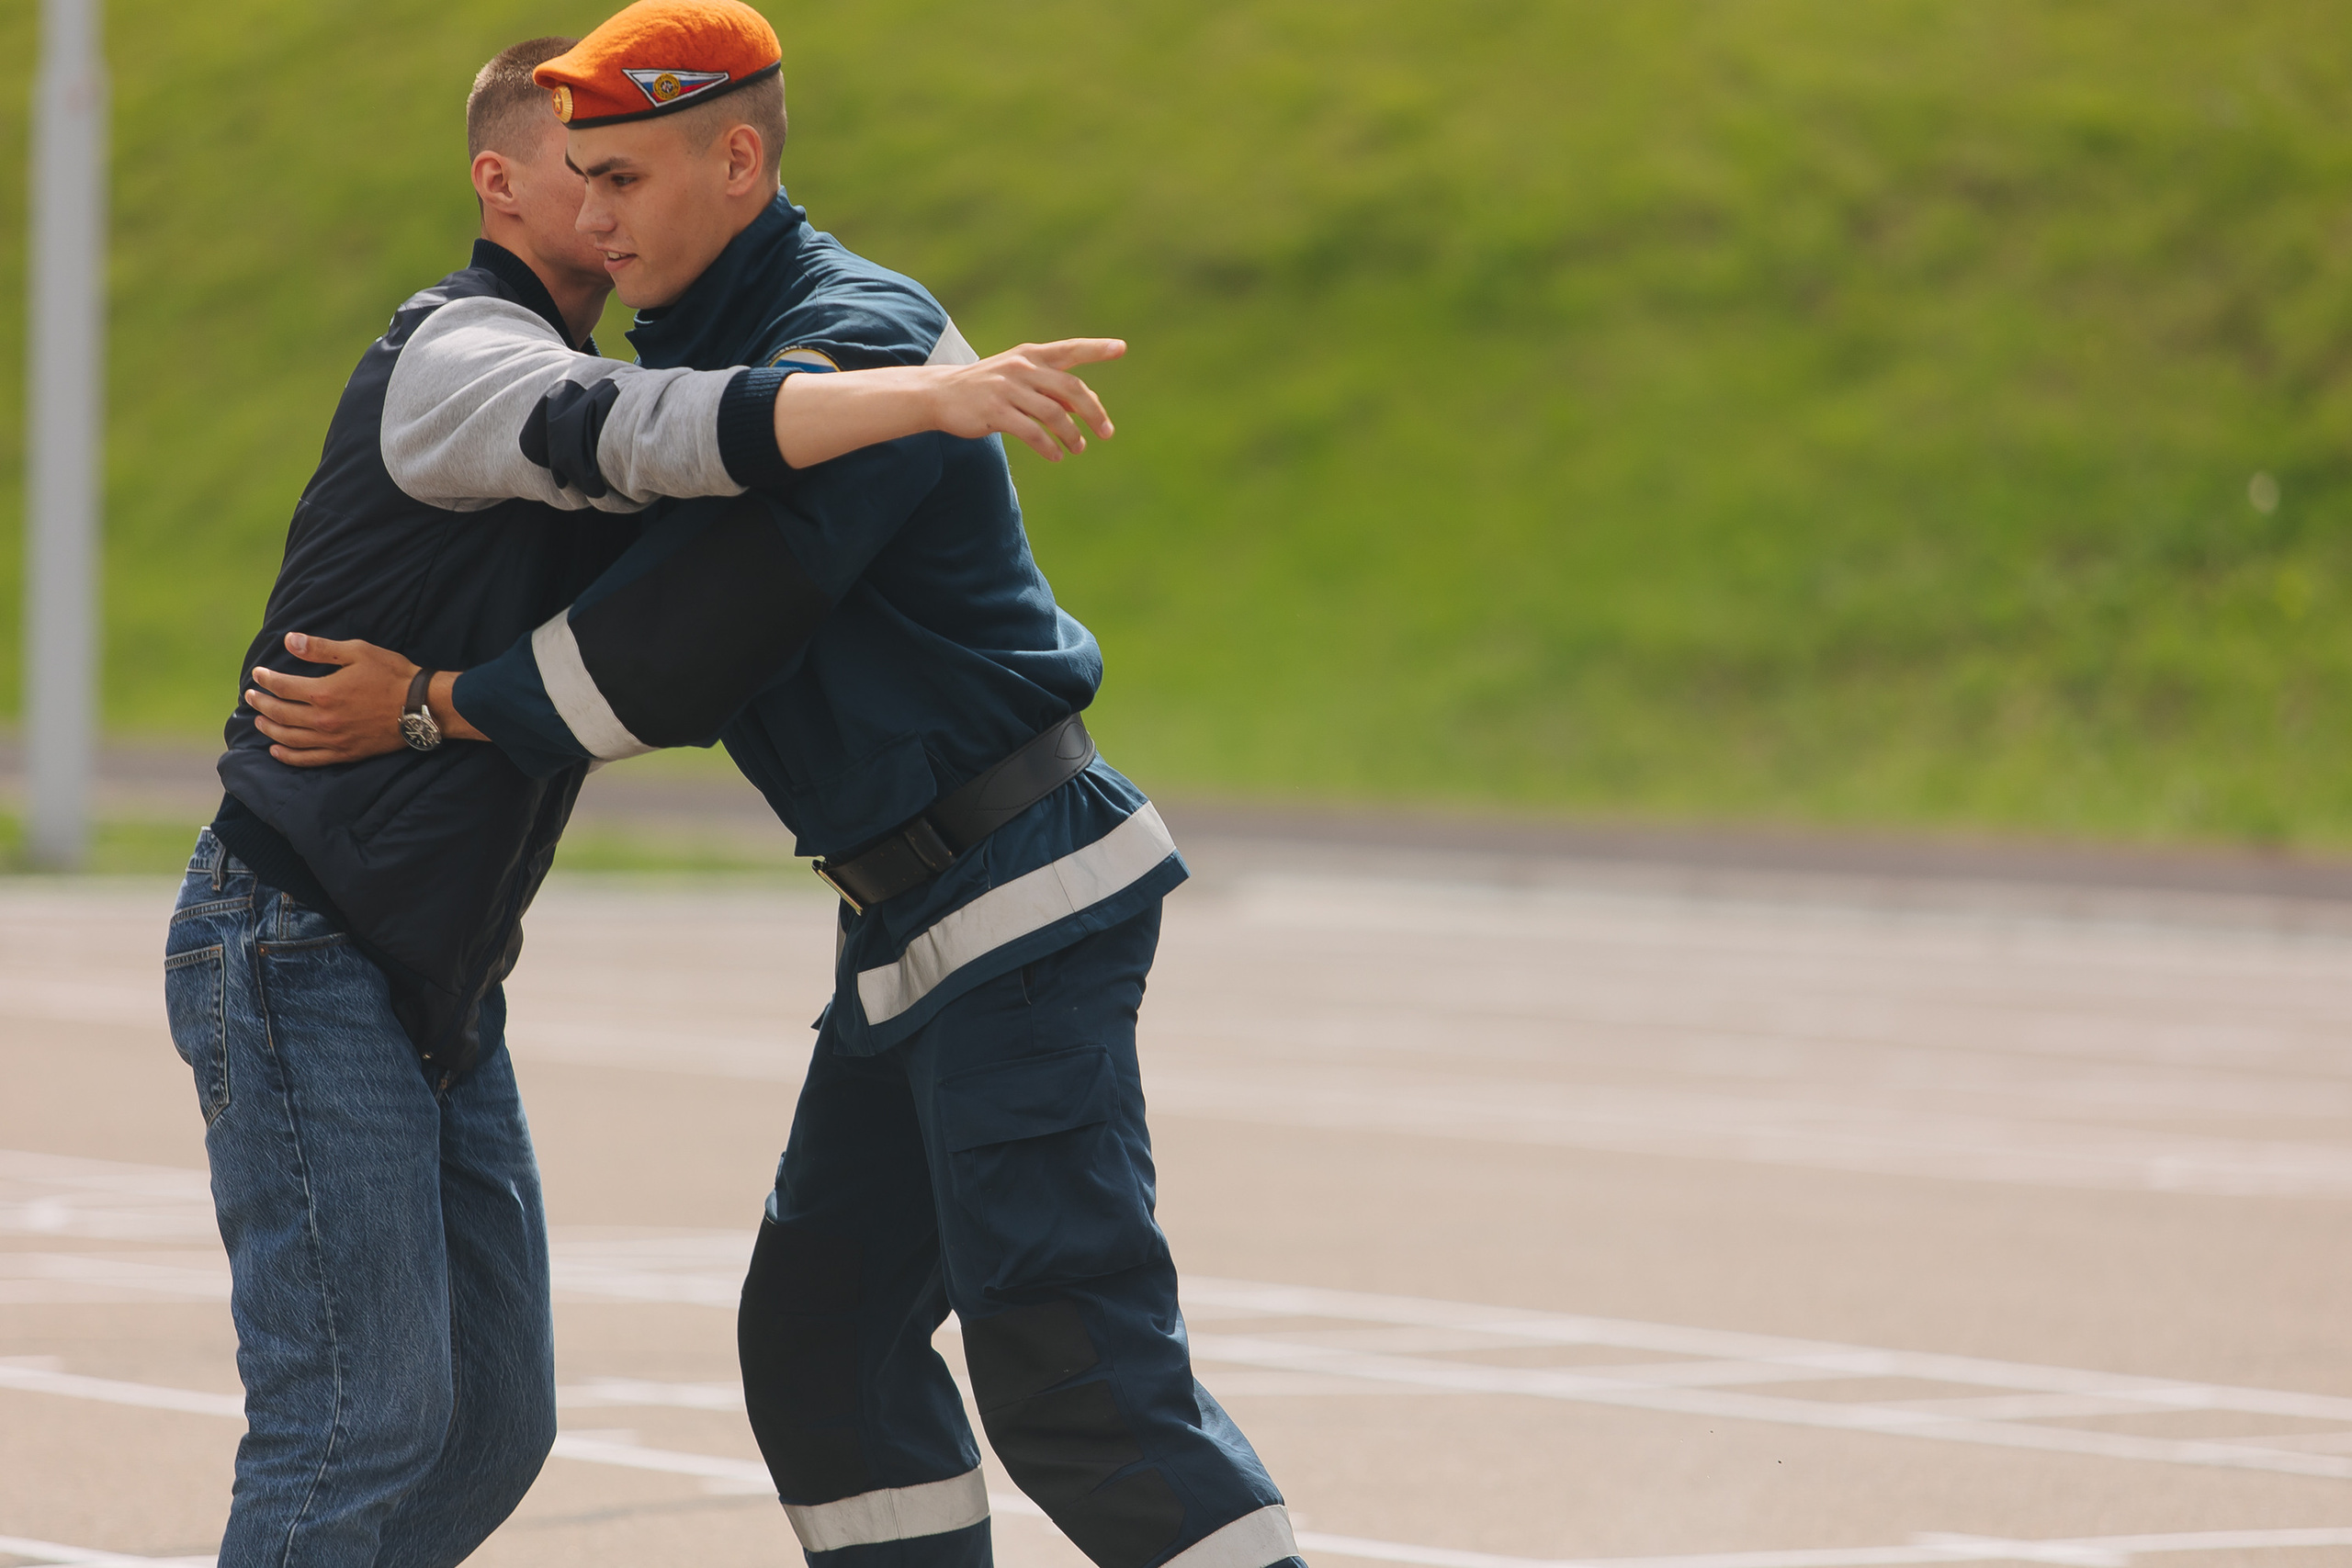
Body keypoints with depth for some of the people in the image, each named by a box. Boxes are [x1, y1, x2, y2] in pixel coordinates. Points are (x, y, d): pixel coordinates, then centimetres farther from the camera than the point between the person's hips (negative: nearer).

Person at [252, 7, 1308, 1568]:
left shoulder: (850, 344, -18)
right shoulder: (714, 344, 15)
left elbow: (686, 653, -22)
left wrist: (428, 706, -12)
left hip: (1020, 911, -10)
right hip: (923, 921, 10)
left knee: (1071, 1370, -14)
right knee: (822, 1328, 11)